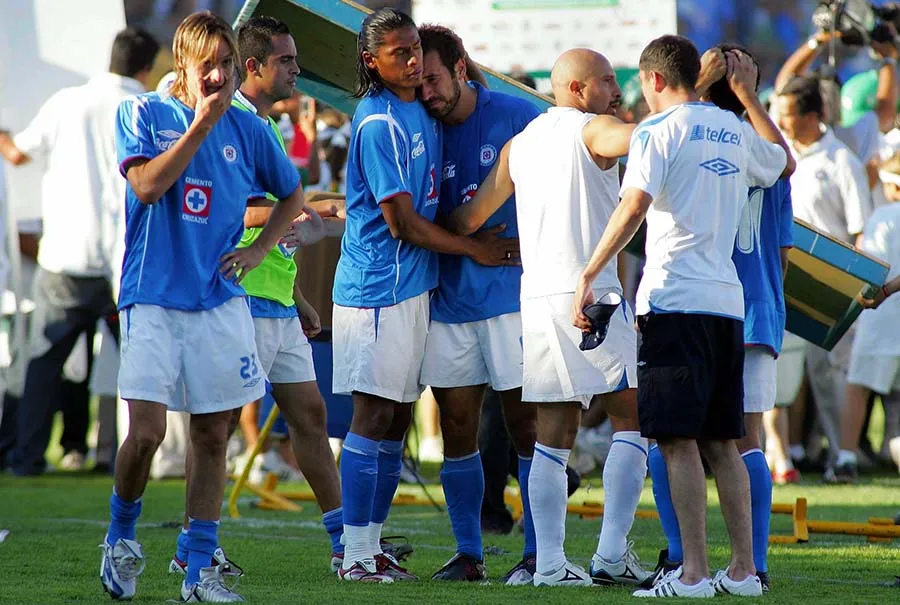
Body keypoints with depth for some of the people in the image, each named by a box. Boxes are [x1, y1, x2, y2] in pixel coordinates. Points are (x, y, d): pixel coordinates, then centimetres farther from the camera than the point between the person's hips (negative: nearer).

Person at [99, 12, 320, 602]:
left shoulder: (246, 128, 8)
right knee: (147, 430, -13)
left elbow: (292, 193, 22)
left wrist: (259, 249, 8)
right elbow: (148, 184, -16)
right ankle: (122, 536, 12)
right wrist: (202, 123, -14)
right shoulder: (142, 113, 0)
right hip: (153, 297, -3)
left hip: (221, 302, 3)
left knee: (213, 433, 3)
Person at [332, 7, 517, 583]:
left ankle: (373, 548, 14)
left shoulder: (423, 112, 12)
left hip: (414, 284, 9)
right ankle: (357, 555, -5)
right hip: (377, 288, -9)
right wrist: (474, 248, -6)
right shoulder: (380, 123, -15)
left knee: (398, 421, 9)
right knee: (374, 416, -7)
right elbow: (401, 222, -15)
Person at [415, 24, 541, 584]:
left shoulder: (518, 117, -5)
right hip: (450, 300, 4)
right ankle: (468, 553, 13)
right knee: (456, 427, 5)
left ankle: (538, 553, 3)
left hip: (514, 292, -4)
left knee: (525, 423, -2)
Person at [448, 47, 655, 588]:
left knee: (554, 435, 7)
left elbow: (466, 221, 22)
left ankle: (550, 563, -1)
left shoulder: (519, 144, 18)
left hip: (536, 297, 6)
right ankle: (612, 553, -7)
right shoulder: (593, 131, -1)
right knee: (633, 419, 2)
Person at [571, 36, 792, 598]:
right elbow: (785, 164, 38)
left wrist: (587, 278, -16)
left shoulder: (659, 130, -4)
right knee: (722, 441, 11)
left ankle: (694, 573, -12)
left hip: (675, 300, -7)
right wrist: (748, 95, 41)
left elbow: (633, 207, -17)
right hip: (727, 302, 7)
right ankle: (743, 570, 10)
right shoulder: (735, 131, 16)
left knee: (679, 440, -7)